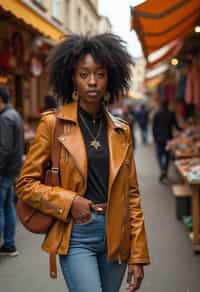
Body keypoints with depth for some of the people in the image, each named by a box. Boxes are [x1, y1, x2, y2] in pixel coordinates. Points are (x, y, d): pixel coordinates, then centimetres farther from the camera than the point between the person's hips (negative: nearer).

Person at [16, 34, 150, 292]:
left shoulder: (121, 131, 6)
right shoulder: (53, 124, -3)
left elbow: (131, 194, 7)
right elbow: (26, 184, -1)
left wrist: (138, 255, 4)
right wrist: (69, 202, -15)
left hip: (116, 237, 4)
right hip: (76, 236, -4)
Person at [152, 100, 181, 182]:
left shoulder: (157, 114, -5)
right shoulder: (171, 114, -3)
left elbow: (153, 127, -3)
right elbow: (176, 125, 1)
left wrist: (154, 137, 7)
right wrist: (180, 129, 22)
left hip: (159, 138, -1)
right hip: (168, 137, 1)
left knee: (159, 154, 4)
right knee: (167, 154, 13)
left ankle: (162, 170, -17)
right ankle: (165, 171, 16)